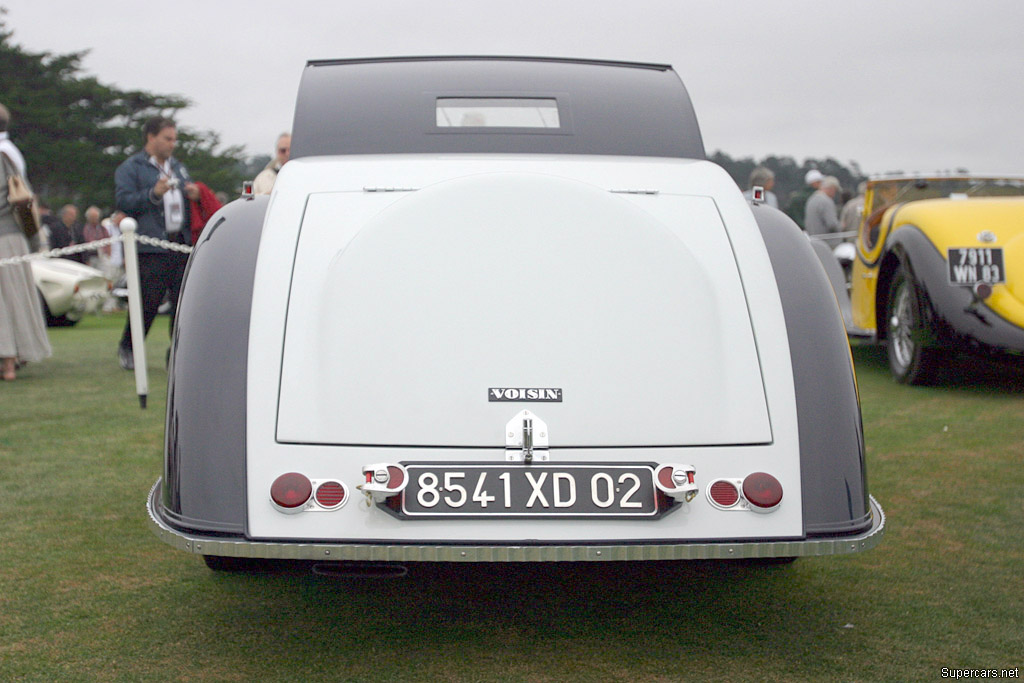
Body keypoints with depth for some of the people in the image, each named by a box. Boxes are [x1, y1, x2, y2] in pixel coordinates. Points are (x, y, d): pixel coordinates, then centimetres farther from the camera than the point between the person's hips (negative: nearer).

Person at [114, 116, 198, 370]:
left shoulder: (177, 167, 24)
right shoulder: (131, 168, 4)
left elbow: (189, 195, 32)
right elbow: (123, 201, -7)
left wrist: (194, 195, 8)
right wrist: (154, 193, -19)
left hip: (181, 245, 6)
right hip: (150, 248, -6)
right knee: (146, 303, -5)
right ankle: (127, 349, 13)